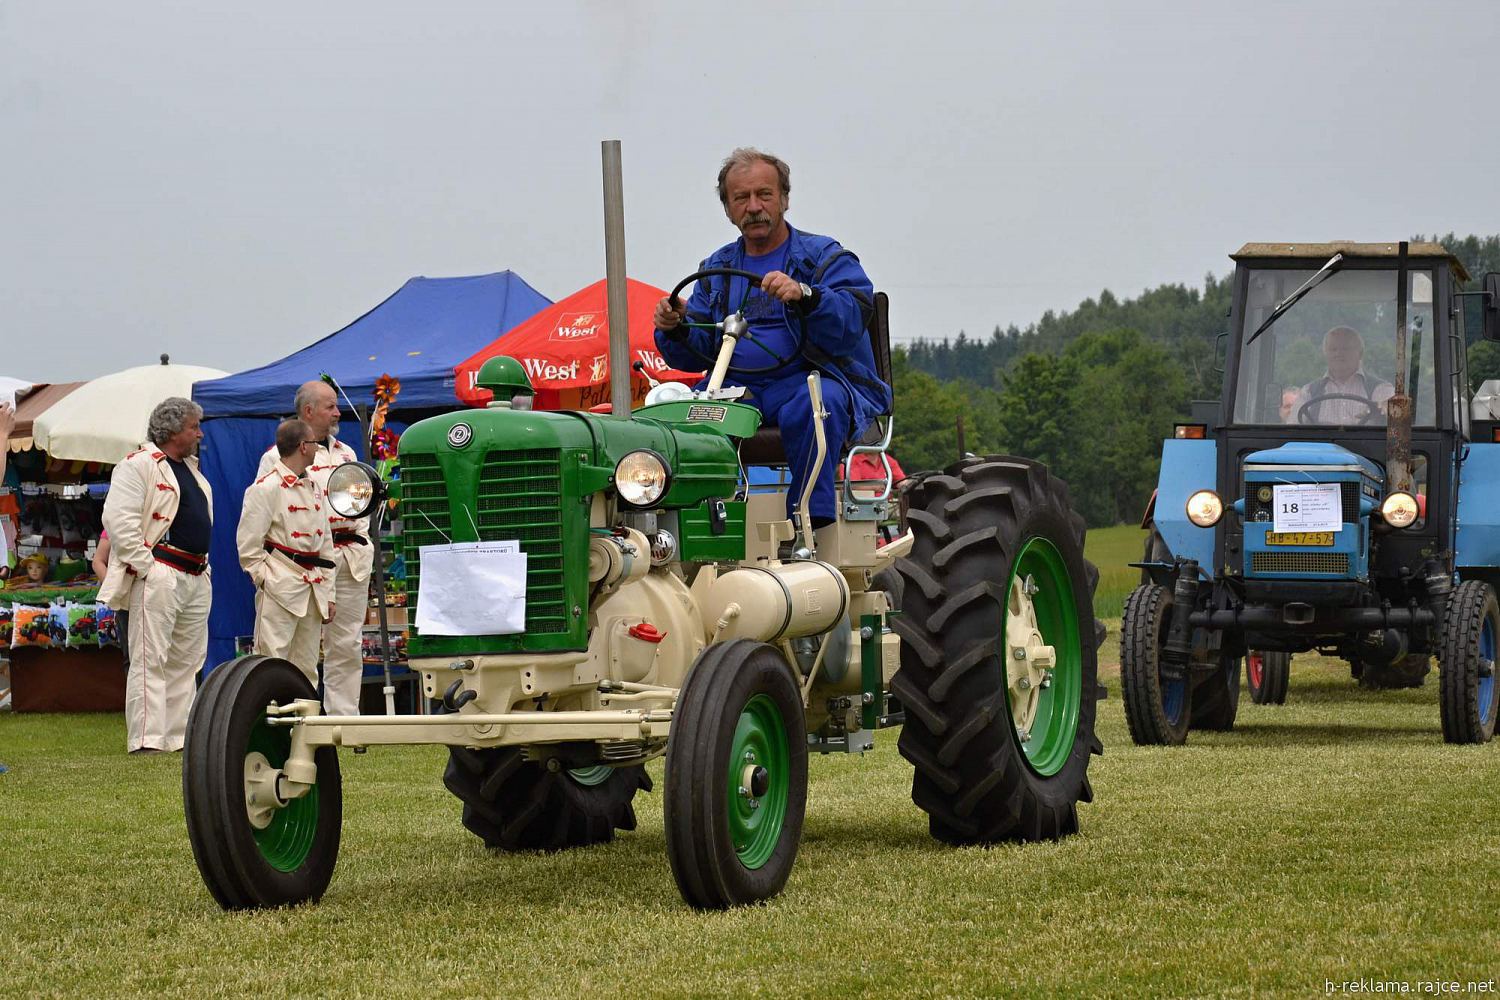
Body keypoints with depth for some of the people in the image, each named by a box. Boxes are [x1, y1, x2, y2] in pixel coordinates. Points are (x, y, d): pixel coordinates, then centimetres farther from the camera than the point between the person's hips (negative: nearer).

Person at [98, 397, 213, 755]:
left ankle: (180, 736, 16)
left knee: (185, 661, 11)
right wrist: (144, 566, -18)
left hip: (195, 578, 9)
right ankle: (146, 740, -10)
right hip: (158, 576, -9)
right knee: (150, 661, -9)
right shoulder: (138, 466, -8)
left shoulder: (191, 468, 20)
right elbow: (118, 520, -16)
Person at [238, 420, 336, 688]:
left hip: (313, 585, 8)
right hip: (281, 586, -8)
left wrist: (328, 593, 15)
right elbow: (248, 544, -10)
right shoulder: (266, 488, -8)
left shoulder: (314, 489, 16)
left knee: (306, 668, 11)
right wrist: (265, 580, -11)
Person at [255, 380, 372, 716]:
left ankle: (345, 719, 10)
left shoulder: (346, 454, 19)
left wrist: (362, 545, 14)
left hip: (352, 561, 6)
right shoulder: (278, 456, -1)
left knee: (347, 645, 6)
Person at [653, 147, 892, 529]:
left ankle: (813, 525, -35)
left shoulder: (824, 257, 5)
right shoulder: (717, 268, 20)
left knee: (814, 405, -38)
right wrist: (675, 330, -10)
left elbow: (850, 325, -14)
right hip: (738, 390, 4)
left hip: (811, 381, -4)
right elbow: (695, 356, 13)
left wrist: (805, 296, -33)